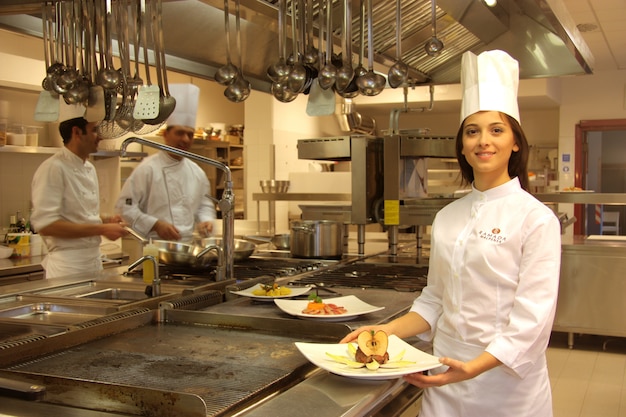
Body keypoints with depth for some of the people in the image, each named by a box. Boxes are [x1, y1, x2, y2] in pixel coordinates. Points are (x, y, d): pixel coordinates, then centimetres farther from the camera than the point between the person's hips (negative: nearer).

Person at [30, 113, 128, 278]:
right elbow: (45, 224, -21)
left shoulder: (90, 169, 13)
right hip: (68, 265, -8)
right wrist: (101, 229, -21)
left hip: (94, 261, 8)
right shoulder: (53, 168, -14)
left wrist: (106, 221, 2)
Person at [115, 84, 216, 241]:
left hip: (188, 246, 4)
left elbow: (205, 205, 21)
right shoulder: (148, 168, -6)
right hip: (154, 246, -4)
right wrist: (156, 225, -16)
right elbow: (125, 206, -8)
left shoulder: (197, 172, 11)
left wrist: (206, 221, 1)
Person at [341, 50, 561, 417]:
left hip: (507, 384, -5)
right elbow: (435, 302, 10)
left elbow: (532, 320, -17)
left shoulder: (536, 219, -12)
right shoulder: (447, 218, 5)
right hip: (446, 380, 5)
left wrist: (473, 368, -27)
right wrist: (388, 330, -3)